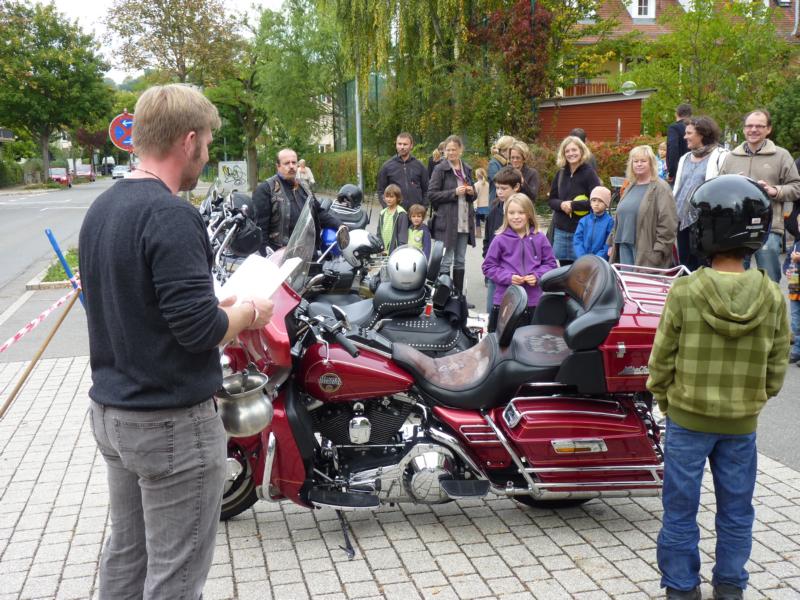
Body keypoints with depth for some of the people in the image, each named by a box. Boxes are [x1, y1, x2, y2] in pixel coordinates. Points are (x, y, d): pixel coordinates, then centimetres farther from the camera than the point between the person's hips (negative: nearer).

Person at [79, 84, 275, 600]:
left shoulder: (102, 209, 8)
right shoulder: (171, 215, -21)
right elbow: (198, 328, -24)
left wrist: (221, 309, 13)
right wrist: (249, 312, -5)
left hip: (110, 412, 9)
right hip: (171, 423, -9)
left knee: (126, 555, 20)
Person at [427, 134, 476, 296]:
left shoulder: (467, 169, 12)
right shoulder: (440, 169, -5)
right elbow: (431, 194, -10)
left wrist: (471, 193, -1)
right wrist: (454, 193, -18)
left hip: (464, 221, 6)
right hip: (446, 221, -6)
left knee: (460, 261, 11)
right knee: (445, 261, -3)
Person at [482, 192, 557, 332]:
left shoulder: (540, 238, 1)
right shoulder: (500, 240, -4)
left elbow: (550, 263, 8)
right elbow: (488, 267, 0)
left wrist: (537, 276, -10)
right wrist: (508, 277, -13)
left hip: (534, 302, 2)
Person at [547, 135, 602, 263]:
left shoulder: (589, 173, -7)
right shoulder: (561, 174, 9)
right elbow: (551, 199, 12)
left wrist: (573, 205, -17)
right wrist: (561, 204, -10)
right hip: (560, 230, 5)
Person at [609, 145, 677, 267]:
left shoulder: (660, 188, -6)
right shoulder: (630, 188, 18)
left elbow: (667, 224, -13)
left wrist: (659, 250, -18)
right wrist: (612, 243, 17)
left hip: (646, 250, -7)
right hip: (625, 246, 7)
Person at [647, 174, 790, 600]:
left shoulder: (684, 293, -19)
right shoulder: (772, 298, -11)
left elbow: (662, 362, -11)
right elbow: (775, 371, -3)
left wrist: (666, 402, 7)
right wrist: (750, 401, 14)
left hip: (688, 419, -2)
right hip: (742, 423, 3)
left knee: (681, 509, 13)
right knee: (735, 509, 19)